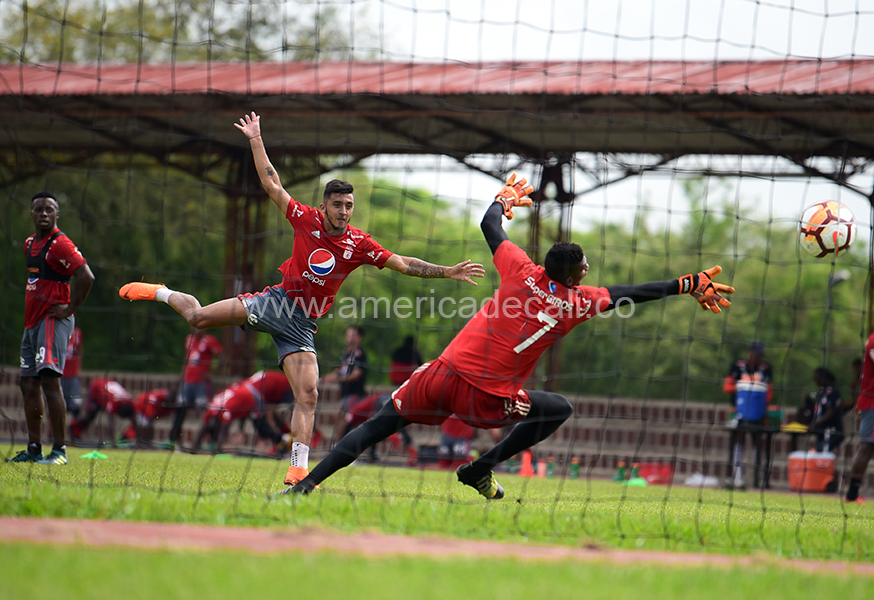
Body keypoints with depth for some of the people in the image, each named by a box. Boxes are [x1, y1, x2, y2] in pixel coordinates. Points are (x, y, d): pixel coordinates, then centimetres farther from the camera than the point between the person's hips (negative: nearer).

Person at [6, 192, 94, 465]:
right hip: (32, 321, 10)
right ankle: (33, 450, 16)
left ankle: (60, 450, -18)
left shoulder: (59, 244, -12)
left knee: (49, 379, -17)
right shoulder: (30, 244, 17)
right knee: (28, 384, 10)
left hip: (53, 320, -10)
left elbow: (86, 276, -21)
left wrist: (69, 308, -16)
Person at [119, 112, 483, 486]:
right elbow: (271, 184, 2)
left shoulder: (359, 244, -2)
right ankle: (161, 293, 18)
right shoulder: (306, 220, -3)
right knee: (199, 317, -14)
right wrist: (256, 141, 1)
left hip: (303, 325, 1)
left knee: (308, 394, -12)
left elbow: (405, 265, -1)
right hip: (278, 301, -1)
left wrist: (447, 272, -10)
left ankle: (298, 468, -9)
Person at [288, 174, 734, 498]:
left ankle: (307, 483, -3)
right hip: (486, 403, -2)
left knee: (381, 423, 10)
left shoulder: (522, 272, 4)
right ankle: (482, 468, 15)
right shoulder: (578, 302, 1)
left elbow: (490, 224, 19)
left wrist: (505, 198, 40)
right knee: (560, 409, 20)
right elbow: (632, 293, 13)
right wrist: (688, 285, 25)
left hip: (444, 376, 2)